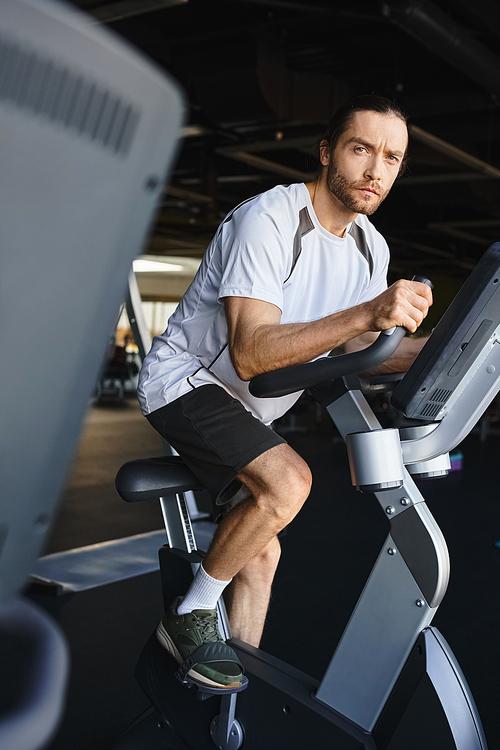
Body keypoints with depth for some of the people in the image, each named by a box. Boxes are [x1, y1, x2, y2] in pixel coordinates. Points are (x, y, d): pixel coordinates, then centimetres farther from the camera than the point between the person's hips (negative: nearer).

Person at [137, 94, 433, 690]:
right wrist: (368, 313, -46)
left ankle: (240, 693, 25)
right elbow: (250, 354, -35)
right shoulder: (268, 220, -25)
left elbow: (356, 347, 5)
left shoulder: (371, 248, 1)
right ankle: (190, 617, -10)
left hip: (246, 410, 8)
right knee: (289, 480, -30)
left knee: (261, 553, 9)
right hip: (185, 380, -8)